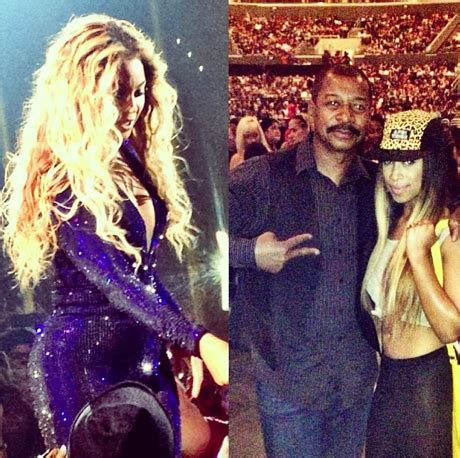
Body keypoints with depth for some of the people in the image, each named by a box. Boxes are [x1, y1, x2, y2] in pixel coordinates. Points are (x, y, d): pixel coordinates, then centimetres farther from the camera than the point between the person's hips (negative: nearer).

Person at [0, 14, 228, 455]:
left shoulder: (131, 159, 5)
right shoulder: (61, 180, -18)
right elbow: (113, 282, -25)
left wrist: (182, 346, 13)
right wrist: (198, 340, -34)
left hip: (146, 357, 7)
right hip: (83, 363, -7)